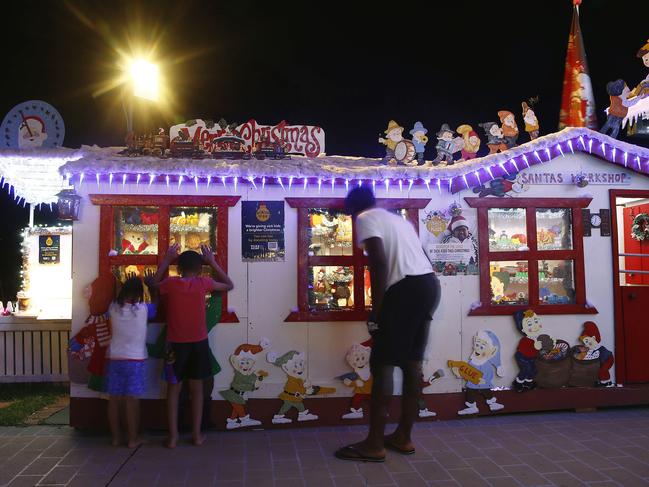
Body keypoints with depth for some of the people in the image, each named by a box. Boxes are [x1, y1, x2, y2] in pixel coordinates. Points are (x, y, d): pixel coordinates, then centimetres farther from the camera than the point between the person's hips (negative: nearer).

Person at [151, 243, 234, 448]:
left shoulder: (170, 283, -7)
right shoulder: (203, 283, -8)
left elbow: (155, 283, 18)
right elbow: (229, 285, 9)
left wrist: (167, 260, 18)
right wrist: (212, 262, 10)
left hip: (176, 344, 0)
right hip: (198, 343, 0)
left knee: (173, 388, 11)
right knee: (197, 388, 11)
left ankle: (173, 436, 12)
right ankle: (197, 434, 16)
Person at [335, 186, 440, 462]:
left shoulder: (365, 220, 1)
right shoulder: (397, 219, 26)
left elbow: (380, 263, -14)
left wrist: (375, 312, -12)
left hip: (406, 289, -9)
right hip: (429, 285, 9)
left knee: (382, 365, -3)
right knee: (412, 362, 13)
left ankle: (374, 445, 2)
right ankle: (403, 437, 22)